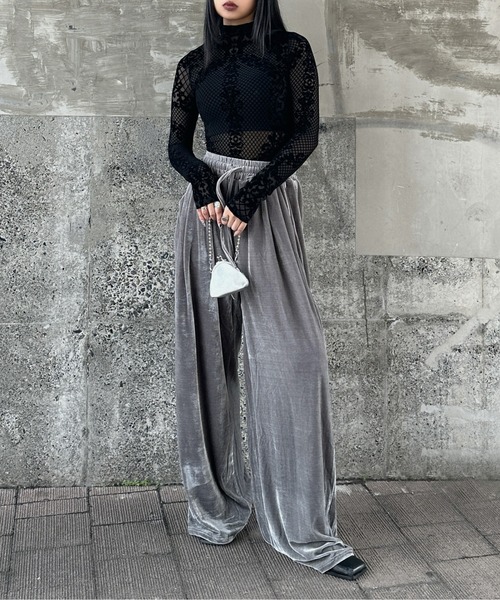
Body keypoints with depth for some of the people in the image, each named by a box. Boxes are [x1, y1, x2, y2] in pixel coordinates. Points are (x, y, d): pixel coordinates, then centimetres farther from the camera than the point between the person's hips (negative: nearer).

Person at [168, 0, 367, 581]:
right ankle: (215, 505, 13)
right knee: (210, 354, 1)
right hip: (206, 204, 2)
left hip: (270, 204, -2)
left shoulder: (292, 51, 8)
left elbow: (306, 133, -2)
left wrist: (248, 195, -13)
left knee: (290, 354, -10)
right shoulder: (195, 64, 15)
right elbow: (177, 145, 10)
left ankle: (305, 528, -3)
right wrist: (205, 185, -12)